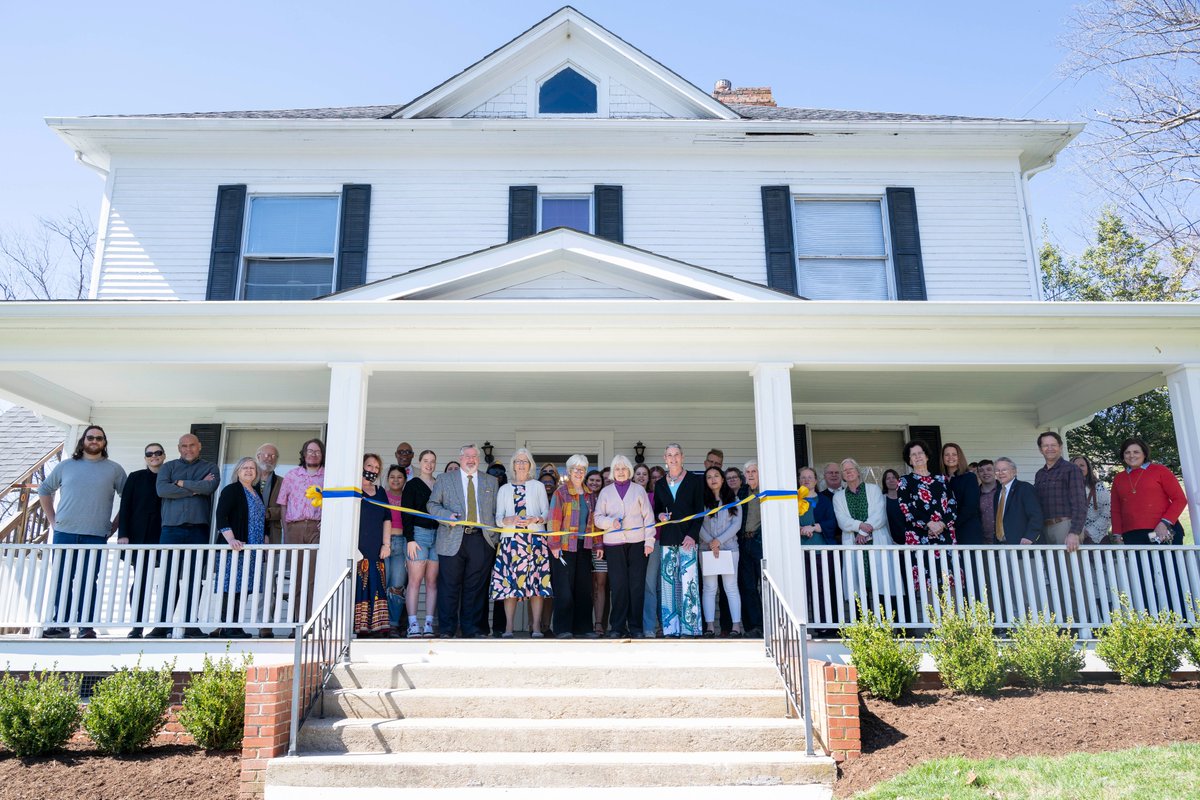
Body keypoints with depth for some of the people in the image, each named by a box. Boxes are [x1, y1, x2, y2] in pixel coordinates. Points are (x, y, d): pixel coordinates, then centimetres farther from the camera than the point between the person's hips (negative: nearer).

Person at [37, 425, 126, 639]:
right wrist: (52, 518, 11)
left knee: (89, 581, -3)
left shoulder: (114, 469, 7)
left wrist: (114, 525, 3)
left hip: (95, 535, -2)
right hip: (63, 533, 2)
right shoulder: (65, 466, 11)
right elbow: (44, 490, 20)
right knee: (62, 580, 4)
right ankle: (60, 624, 11)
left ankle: (86, 626, 0)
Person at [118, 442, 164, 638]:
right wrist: (123, 534, -4)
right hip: (139, 537, 0)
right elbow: (125, 507, 6)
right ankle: (137, 627, 2)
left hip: (163, 536, 0)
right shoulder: (135, 478, 10)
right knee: (140, 580, -2)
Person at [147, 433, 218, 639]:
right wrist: (194, 489, -6)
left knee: (194, 579, 0)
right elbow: (161, 489, -4)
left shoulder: (210, 468, 13)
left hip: (198, 530, -1)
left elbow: (209, 487, -9)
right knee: (169, 578, -1)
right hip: (171, 529, 1)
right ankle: (162, 624, 4)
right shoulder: (169, 467, 15)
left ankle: (190, 625, 4)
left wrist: (181, 483, -2)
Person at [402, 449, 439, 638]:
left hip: (438, 535, 3)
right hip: (418, 533, -3)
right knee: (415, 580, -6)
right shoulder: (412, 485, 5)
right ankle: (413, 625, -5)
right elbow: (406, 514, -1)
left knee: (432, 582, 1)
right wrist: (410, 539, -10)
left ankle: (429, 625, 3)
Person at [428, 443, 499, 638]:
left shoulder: (491, 481, 16)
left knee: (475, 587, 3)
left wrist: (495, 538, 3)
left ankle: (470, 628, 12)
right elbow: (433, 504, 9)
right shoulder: (445, 479, 11)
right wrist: (447, 516, -10)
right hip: (453, 540, -1)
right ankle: (447, 629, 10)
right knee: (449, 587, 0)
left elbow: (496, 511, 14)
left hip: (481, 540, 2)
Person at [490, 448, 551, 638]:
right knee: (509, 582, -6)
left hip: (534, 538, -1)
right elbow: (498, 518, 12)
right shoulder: (504, 489, 18)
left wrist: (535, 520, -11)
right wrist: (509, 520, -10)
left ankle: (536, 626, -6)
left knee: (536, 581, -8)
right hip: (510, 538, 1)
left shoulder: (537, 486, 15)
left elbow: (546, 512, 9)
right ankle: (508, 627, -3)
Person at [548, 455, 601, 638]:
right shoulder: (560, 492, -2)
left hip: (584, 547, 5)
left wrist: (598, 544, 11)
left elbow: (594, 519, 15)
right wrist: (554, 544, -12)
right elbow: (554, 519, -7)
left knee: (584, 587, 6)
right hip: (565, 546, -5)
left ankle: (583, 627, 13)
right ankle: (563, 629, 2)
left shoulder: (589, 494, 13)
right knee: (564, 587, -4)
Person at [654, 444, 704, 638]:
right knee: (668, 582, -1)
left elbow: (700, 510, 0)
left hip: (688, 537, -3)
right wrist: (660, 516, -2)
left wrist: (693, 534, -10)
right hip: (667, 538, 3)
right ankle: (671, 628, 3)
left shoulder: (694, 480, 4)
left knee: (688, 582, -10)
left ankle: (690, 628, -6)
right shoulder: (660, 484, 15)